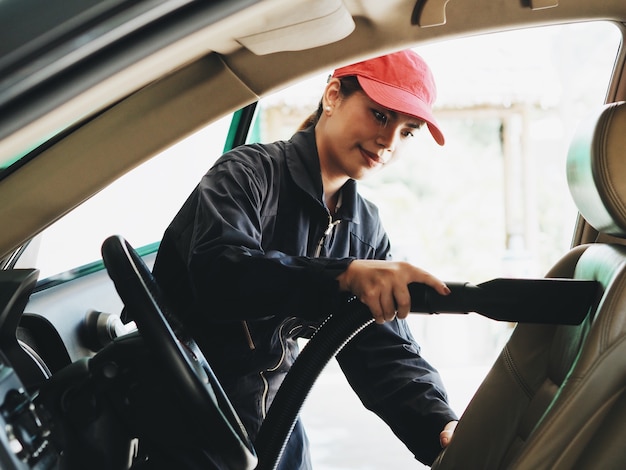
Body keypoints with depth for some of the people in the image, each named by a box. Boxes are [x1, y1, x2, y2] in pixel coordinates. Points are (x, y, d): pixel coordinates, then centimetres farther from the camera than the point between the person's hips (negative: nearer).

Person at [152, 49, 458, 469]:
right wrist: (345, 274, -45)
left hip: (274, 419, 5)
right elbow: (216, 273, -34)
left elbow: (386, 354, -4)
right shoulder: (250, 173, -15)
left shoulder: (366, 230, 2)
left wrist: (441, 429, -21)